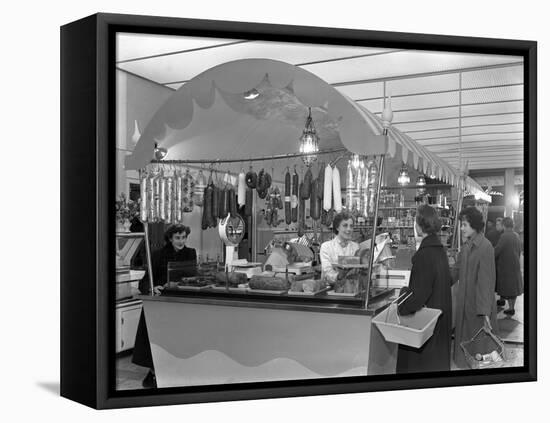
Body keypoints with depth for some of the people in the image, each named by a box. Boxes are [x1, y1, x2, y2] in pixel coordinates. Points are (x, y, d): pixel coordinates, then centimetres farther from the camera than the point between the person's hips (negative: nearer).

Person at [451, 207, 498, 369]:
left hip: (479, 303, -8)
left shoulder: (485, 247, -20)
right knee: (463, 335, 18)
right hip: (465, 300, 8)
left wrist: (485, 312, -23)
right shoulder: (466, 245, 5)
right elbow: (456, 270, 13)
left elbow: (486, 280, -22)